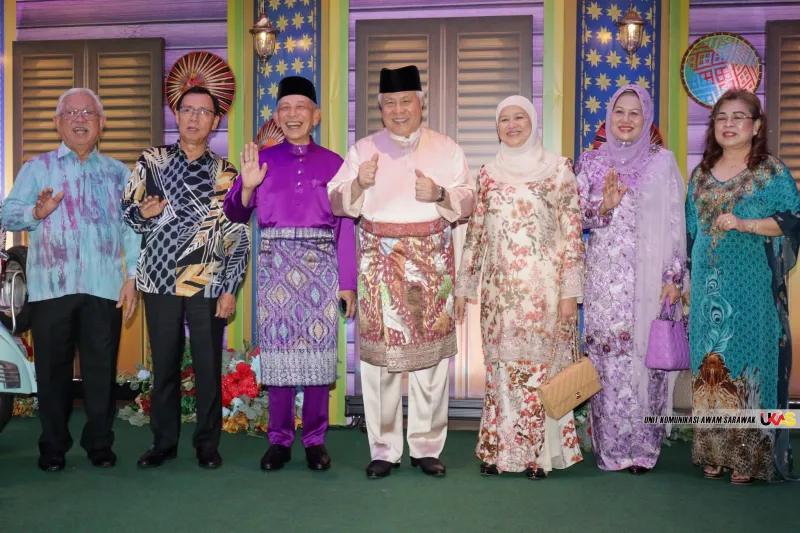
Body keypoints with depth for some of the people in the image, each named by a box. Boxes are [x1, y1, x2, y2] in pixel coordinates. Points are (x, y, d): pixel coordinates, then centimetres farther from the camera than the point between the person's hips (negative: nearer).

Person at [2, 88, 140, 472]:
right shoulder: (37, 168, 11)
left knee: (102, 369, 3)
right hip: (51, 286, -1)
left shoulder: (118, 173, 15)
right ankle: (53, 447, 17)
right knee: (53, 369, 4)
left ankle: (100, 444, 15)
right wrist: (36, 212, -20)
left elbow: (132, 229, 12)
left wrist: (132, 278, 4)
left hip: (105, 287, 1)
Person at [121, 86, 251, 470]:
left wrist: (230, 288, -3)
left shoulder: (225, 174, 5)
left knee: (208, 368, 4)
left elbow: (239, 236, 3)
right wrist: (143, 213, -14)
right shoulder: (151, 161, 7)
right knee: (164, 365, 9)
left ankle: (207, 444, 18)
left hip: (208, 285, -1)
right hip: (160, 282, 1)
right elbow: (127, 214, 10)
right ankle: (164, 442, 22)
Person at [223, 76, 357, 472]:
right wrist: (247, 186, -13)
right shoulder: (263, 159, 10)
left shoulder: (333, 164, 8)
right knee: (277, 348, 1)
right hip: (275, 261, 1)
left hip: (320, 262, 0)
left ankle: (315, 440, 11)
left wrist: (347, 283, 2)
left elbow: (345, 226, 6)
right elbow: (236, 214, 8)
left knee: (318, 348, 0)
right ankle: (279, 440, 11)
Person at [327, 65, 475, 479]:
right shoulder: (363, 149, 10)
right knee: (379, 354, -1)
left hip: (432, 262, 0)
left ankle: (427, 447, 13)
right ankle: (384, 449, 10)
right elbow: (336, 201, 7)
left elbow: (468, 199, 8)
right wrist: (359, 183, -13)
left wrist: (440, 194, -12)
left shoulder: (446, 149, 11)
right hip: (379, 262, 0)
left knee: (432, 354, 1)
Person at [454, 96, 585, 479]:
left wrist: (570, 291, -8)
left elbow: (572, 232, -3)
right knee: (499, 367, 5)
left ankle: (539, 452, 13)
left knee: (539, 365, 0)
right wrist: (463, 286, 11)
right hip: (498, 287, 3)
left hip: (542, 287, -3)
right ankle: (498, 450, 16)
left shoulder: (558, 168, 1)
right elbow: (474, 233, 13)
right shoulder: (488, 174, 11)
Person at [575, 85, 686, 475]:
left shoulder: (662, 162, 4)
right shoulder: (591, 162, 9)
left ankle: (642, 446, 12)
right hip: (604, 277, 1)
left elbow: (675, 224, 2)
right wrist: (604, 206, -12)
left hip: (649, 277, -1)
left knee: (645, 354, -1)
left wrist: (674, 277, -4)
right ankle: (610, 445, 12)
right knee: (606, 358, 1)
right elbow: (576, 218, 8)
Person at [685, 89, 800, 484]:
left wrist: (743, 223, -19)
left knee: (748, 361, -2)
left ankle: (749, 458, 8)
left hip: (752, 288, -4)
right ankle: (713, 451, 16)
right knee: (709, 366, 6)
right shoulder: (701, 174, 13)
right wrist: (689, 280, 13)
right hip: (708, 288, 4)